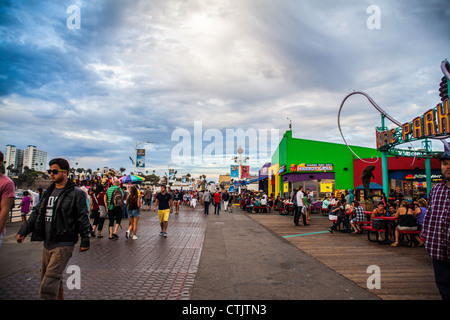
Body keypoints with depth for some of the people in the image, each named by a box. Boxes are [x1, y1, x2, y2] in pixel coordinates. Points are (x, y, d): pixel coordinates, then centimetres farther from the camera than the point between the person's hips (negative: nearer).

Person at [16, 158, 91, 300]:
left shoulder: (76, 193, -9)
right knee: (45, 276, 17)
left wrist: (85, 240, -8)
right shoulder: (48, 192, 13)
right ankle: (60, 298, 34)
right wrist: (23, 231, 5)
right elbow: (37, 213, 17)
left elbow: (83, 218, -8)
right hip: (47, 243, 8)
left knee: (50, 279, -12)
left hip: (64, 244, -8)